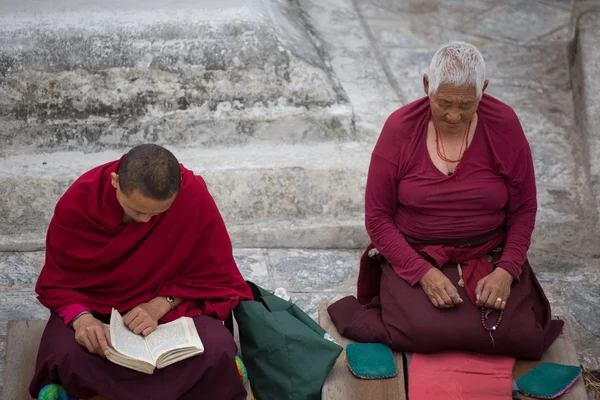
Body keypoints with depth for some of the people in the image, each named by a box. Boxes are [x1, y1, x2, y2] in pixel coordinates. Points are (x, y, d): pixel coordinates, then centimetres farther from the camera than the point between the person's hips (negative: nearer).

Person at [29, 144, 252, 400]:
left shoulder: (194, 197, -24)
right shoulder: (77, 202, -22)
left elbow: (213, 275, -10)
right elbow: (57, 282, -9)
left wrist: (160, 305, -25)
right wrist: (81, 316, -30)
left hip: (171, 301, 0)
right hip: (94, 303, 1)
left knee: (217, 353, -29)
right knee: (66, 358, -31)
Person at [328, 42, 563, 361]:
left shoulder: (504, 125, -4)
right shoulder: (400, 128, -7)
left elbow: (523, 210, 1)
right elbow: (377, 217, -5)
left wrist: (506, 271, -15)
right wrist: (423, 272, -18)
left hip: (489, 257, 2)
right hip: (414, 258, -1)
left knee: (517, 336, -21)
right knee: (423, 332, -28)